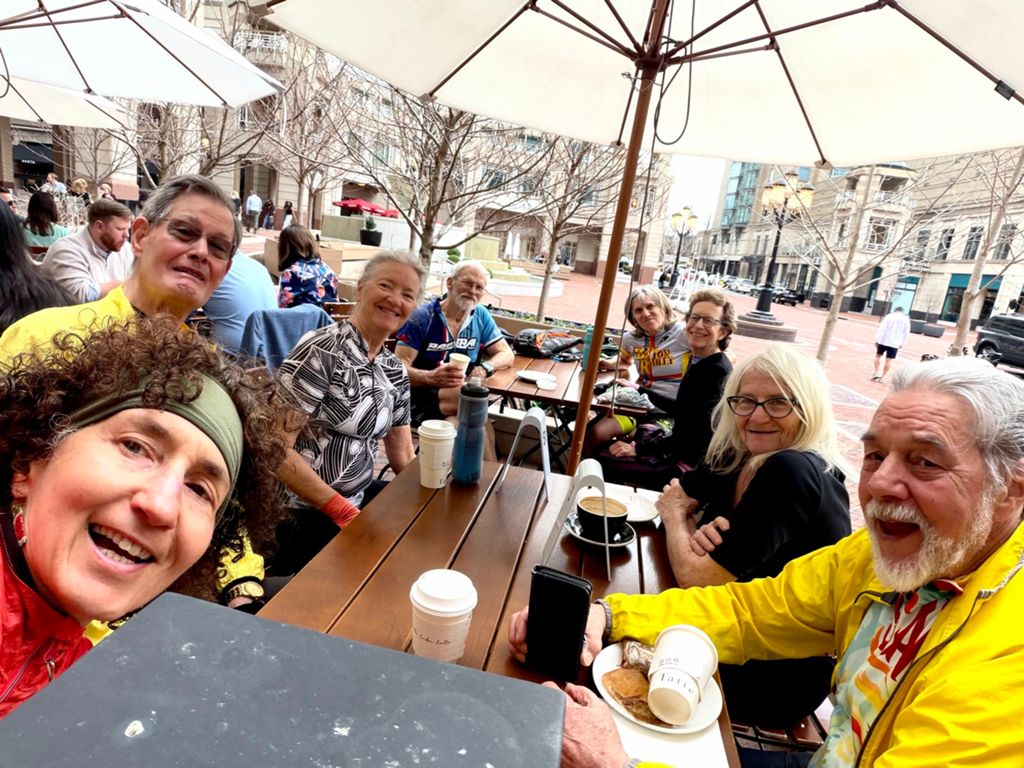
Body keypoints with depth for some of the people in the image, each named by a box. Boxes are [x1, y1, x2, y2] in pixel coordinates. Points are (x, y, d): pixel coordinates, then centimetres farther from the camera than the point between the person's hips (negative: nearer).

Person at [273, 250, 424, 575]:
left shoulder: (395, 371, 7)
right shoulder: (322, 351, -16)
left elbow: (403, 457, 12)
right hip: (299, 515, -7)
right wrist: (342, 510, -19)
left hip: (356, 504, 7)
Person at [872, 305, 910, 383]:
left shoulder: (889, 316, -1)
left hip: (884, 340, -1)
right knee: (889, 360, 4)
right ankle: (882, 376, 6)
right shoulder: (906, 320, 6)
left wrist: (877, 339, -7)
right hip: (895, 343, 1)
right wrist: (901, 344, 12)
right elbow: (906, 333, 6)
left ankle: (876, 373, 4)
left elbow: (881, 328, -8)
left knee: (878, 355, 14)